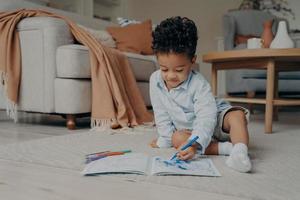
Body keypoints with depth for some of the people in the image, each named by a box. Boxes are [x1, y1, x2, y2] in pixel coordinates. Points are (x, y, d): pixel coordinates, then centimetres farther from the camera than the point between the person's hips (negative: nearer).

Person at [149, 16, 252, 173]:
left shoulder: (198, 84, -27)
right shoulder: (155, 80, -13)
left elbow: (206, 118, -36)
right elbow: (161, 114, -3)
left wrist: (195, 144, -50)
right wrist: (165, 139, -6)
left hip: (215, 120, -4)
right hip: (188, 130, 4)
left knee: (238, 115, -30)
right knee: (177, 138, -28)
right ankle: (227, 147, -32)